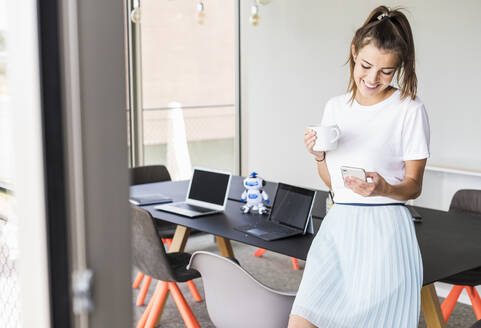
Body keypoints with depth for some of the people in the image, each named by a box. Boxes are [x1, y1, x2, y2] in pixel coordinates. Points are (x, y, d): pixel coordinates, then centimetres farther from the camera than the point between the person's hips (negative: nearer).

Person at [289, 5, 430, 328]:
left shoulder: (410, 110, -3)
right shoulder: (335, 107, 12)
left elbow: (413, 186, 0)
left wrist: (383, 188, -20)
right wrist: (319, 155, -2)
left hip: (384, 230, -4)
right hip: (338, 226, 4)